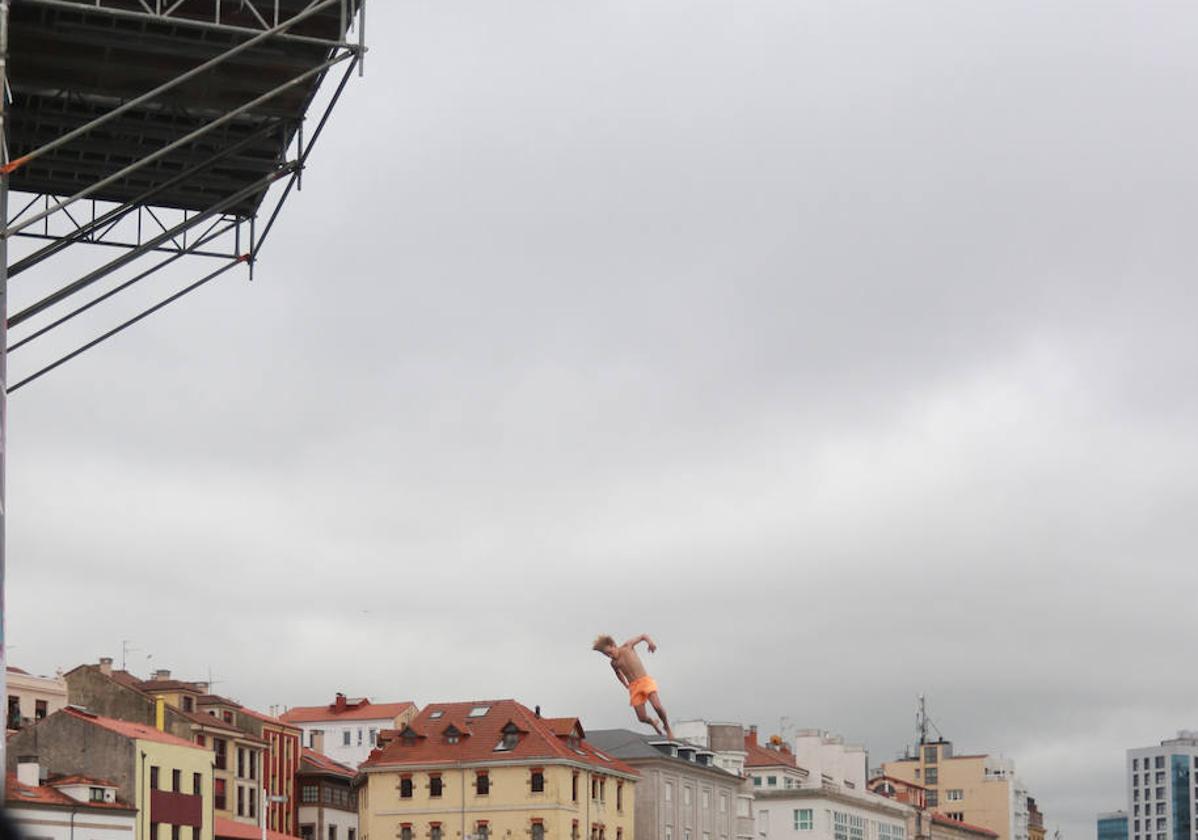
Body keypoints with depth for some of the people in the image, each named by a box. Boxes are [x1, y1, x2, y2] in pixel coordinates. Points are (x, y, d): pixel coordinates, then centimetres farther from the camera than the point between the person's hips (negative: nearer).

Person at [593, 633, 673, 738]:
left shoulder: (628, 646, -3)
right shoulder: (614, 664, 8)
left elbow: (644, 635, 4)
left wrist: (650, 642, -16)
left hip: (645, 681, -3)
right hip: (633, 687, 3)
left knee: (657, 706, -24)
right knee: (642, 718, -6)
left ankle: (667, 727, 2)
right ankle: (653, 722, 31)